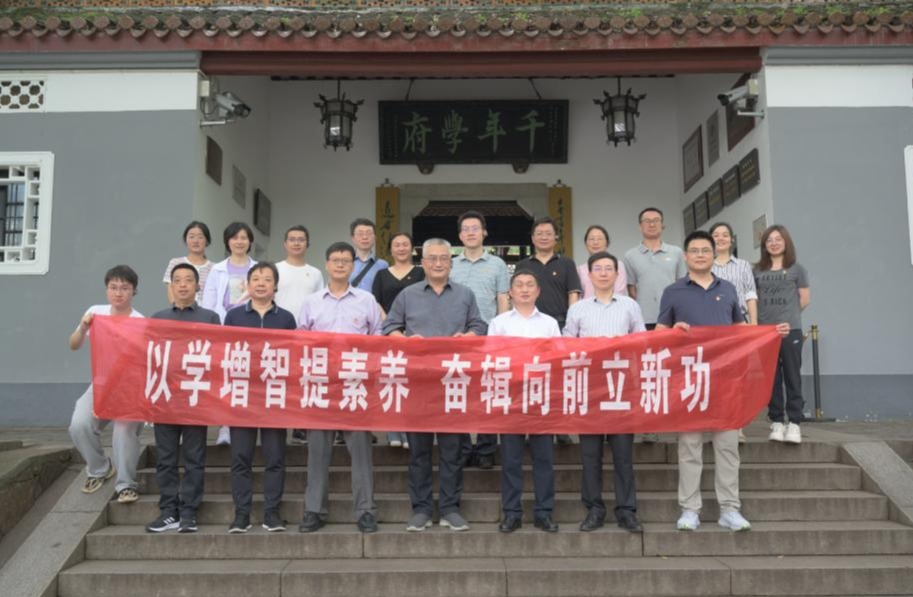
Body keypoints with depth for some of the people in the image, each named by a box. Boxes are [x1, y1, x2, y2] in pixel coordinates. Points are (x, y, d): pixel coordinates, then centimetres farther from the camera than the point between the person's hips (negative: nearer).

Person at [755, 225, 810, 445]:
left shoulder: (796, 269, 6)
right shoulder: (758, 270, 10)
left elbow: (805, 299, 8)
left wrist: (788, 315, 7)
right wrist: (767, 315, 0)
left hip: (790, 330, -2)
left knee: (792, 377, -1)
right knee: (771, 378, 4)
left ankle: (794, 422, 3)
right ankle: (776, 421, 9)